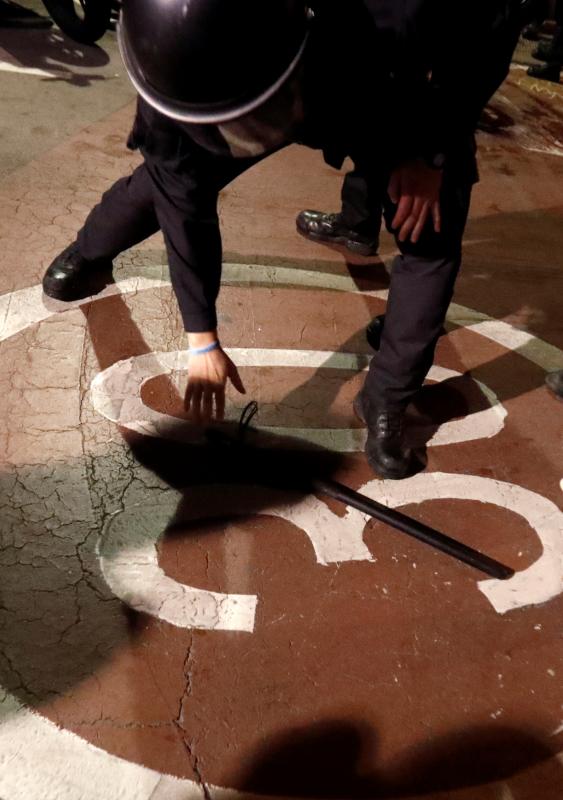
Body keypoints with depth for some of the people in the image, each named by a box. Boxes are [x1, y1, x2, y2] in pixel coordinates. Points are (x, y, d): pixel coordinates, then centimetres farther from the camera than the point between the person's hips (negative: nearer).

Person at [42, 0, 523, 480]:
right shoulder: (173, 79, -36)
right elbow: (185, 206, -24)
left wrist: (434, 149, -29)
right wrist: (202, 340, -19)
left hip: (392, 105, 0)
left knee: (432, 237, -15)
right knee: (167, 182, 0)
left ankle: (385, 405, 4)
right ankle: (88, 255, 37)